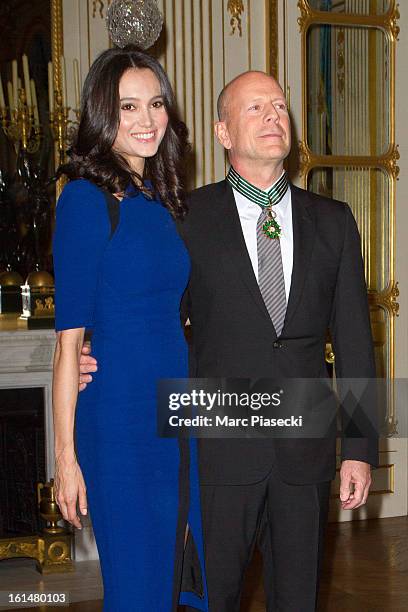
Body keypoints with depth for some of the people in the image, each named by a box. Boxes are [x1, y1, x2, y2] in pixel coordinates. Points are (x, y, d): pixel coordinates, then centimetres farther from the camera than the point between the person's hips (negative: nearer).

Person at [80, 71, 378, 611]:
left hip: (306, 451, 2)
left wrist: (359, 447, 3)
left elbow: (354, 340, 6)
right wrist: (100, 364, -14)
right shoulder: (188, 218, 0)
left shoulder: (333, 221, 7)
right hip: (220, 450, -2)